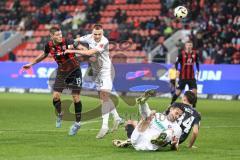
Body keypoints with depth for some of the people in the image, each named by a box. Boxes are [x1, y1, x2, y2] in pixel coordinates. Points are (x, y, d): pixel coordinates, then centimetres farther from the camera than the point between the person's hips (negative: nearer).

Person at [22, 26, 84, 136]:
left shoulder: (67, 42, -21)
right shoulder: (49, 45, -8)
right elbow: (44, 55, 14)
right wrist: (31, 64, 23)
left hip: (74, 70, -4)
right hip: (61, 72, 4)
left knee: (76, 97, -5)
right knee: (55, 96, -4)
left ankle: (77, 122, 9)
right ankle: (59, 114, 26)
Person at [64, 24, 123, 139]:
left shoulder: (104, 42, -24)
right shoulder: (90, 37, -3)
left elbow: (89, 52, -29)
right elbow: (78, 40, 17)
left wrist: (73, 51, -26)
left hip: (105, 70, -7)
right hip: (96, 71, 7)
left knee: (104, 95, -18)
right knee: (103, 97, 12)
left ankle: (105, 126, -24)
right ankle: (117, 118, 26)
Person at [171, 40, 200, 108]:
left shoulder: (195, 53, 1)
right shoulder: (181, 53, -9)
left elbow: (197, 62, 17)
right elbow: (176, 62, -6)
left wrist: (197, 71, 8)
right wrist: (177, 70, -21)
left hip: (191, 76, 3)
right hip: (183, 76, -3)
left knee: (194, 90, -8)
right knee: (178, 91, 1)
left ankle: (194, 106, 2)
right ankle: (171, 104, 18)